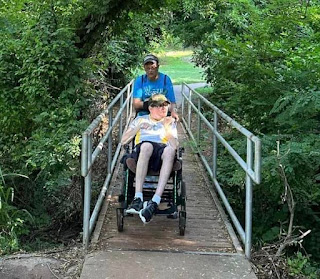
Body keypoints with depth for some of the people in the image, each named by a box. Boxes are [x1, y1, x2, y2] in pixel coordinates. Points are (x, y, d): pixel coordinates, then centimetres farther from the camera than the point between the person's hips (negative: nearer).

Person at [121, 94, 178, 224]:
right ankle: (138, 197, -46)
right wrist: (139, 127, 5)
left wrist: (167, 128, -2)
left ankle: (155, 202, -47)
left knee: (170, 150, -38)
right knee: (146, 145, -39)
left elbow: (174, 146, 10)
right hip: (141, 152, 0)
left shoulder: (170, 123, 27)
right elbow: (123, 141, 16)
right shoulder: (140, 119, 27)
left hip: (161, 156, 1)